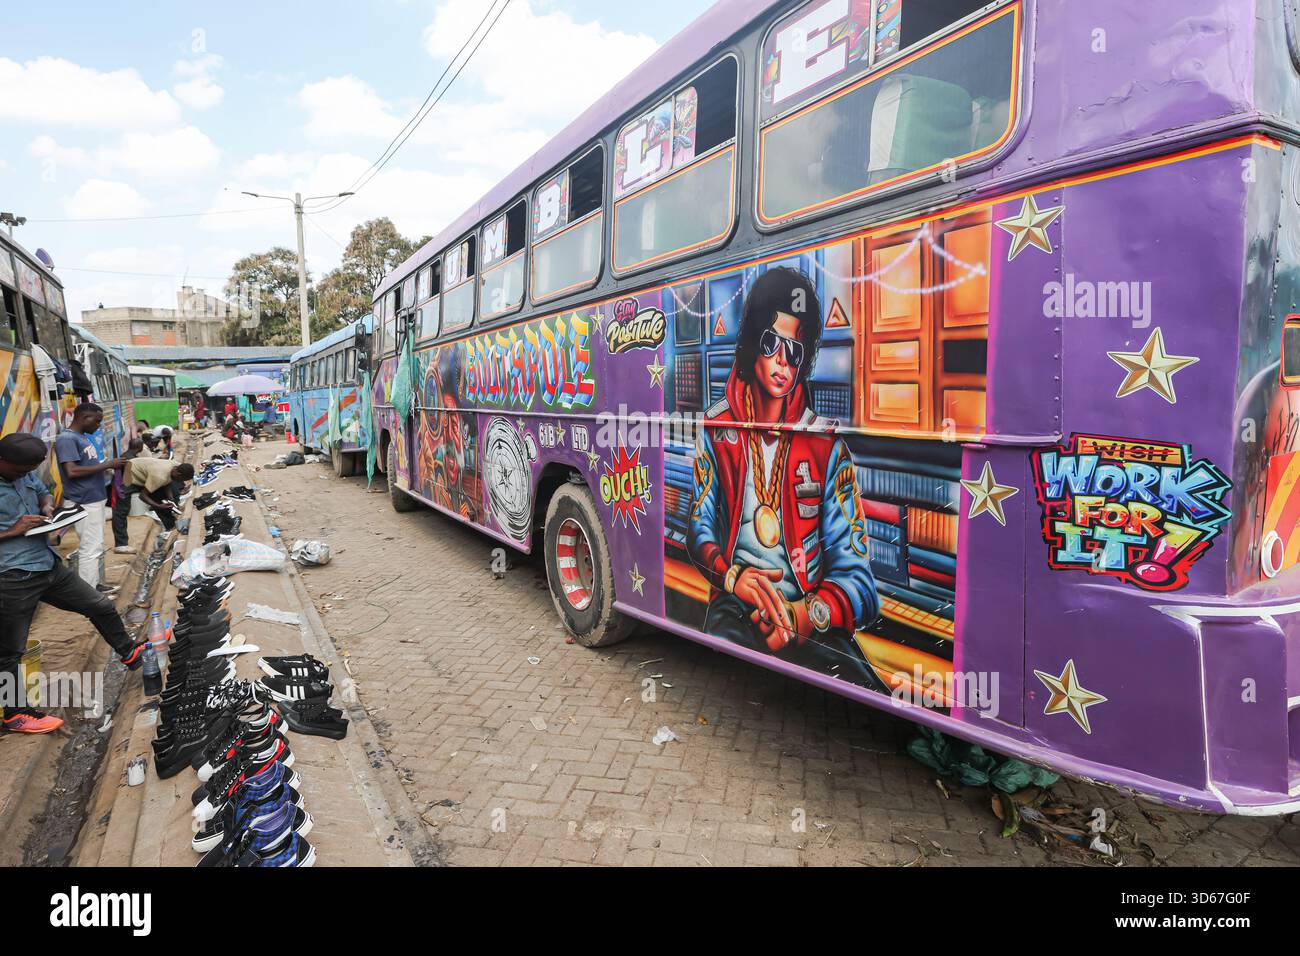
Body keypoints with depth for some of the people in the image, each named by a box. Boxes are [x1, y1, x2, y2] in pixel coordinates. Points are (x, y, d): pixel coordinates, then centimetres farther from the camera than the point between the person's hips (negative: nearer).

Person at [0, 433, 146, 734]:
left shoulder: (25, 474, 3)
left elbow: (44, 492, 23)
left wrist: (47, 506, 1)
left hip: (49, 566, 8)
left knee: (102, 607, 18)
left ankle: (130, 654, 39)